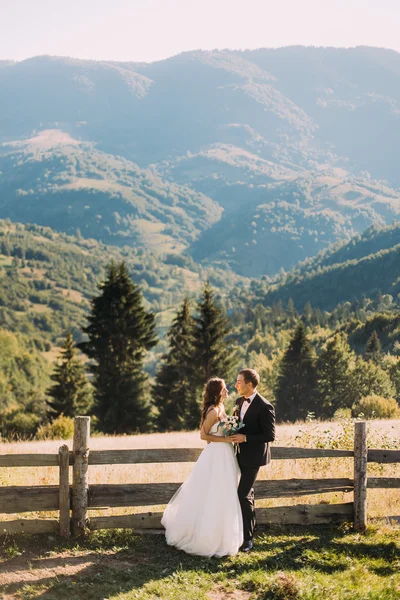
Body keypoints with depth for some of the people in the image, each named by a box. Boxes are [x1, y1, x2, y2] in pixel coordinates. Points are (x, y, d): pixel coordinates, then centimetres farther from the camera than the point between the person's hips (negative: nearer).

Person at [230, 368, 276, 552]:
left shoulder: (264, 406, -19)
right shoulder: (239, 402, 5)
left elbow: (270, 435, -20)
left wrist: (245, 438, -24)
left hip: (253, 456, -8)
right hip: (242, 454, 8)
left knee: (243, 495, -11)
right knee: (247, 493, 18)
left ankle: (247, 538, -3)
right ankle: (249, 529, 32)